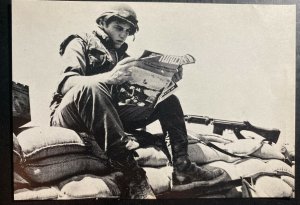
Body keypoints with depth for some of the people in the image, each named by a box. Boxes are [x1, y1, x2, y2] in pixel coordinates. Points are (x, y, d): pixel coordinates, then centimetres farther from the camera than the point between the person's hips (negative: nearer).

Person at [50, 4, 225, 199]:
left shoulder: (122, 56, 19)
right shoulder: (81, 43, 1)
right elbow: (66, 83, -18)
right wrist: (109, 77, -35)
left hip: (108, 116, 6)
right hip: (69, 116, -6)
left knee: (167, 98, 2)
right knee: (91, 86, -39)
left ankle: (182, 165, -17)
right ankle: (132, 174, -43)